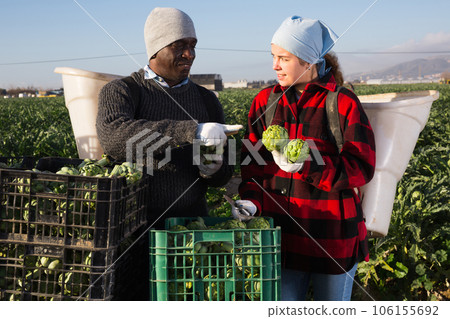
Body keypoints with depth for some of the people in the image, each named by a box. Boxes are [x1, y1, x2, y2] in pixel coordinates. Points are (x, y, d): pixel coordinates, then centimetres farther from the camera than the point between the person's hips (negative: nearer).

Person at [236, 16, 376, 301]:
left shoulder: (344, 103, -8)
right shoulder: (265, 101, 5)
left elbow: (362, 167, -11)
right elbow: (254, 162, 7)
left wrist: (307, 165, -24)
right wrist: (251, 201, -9)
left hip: (333, 234, -2)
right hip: (283, 230, 3)